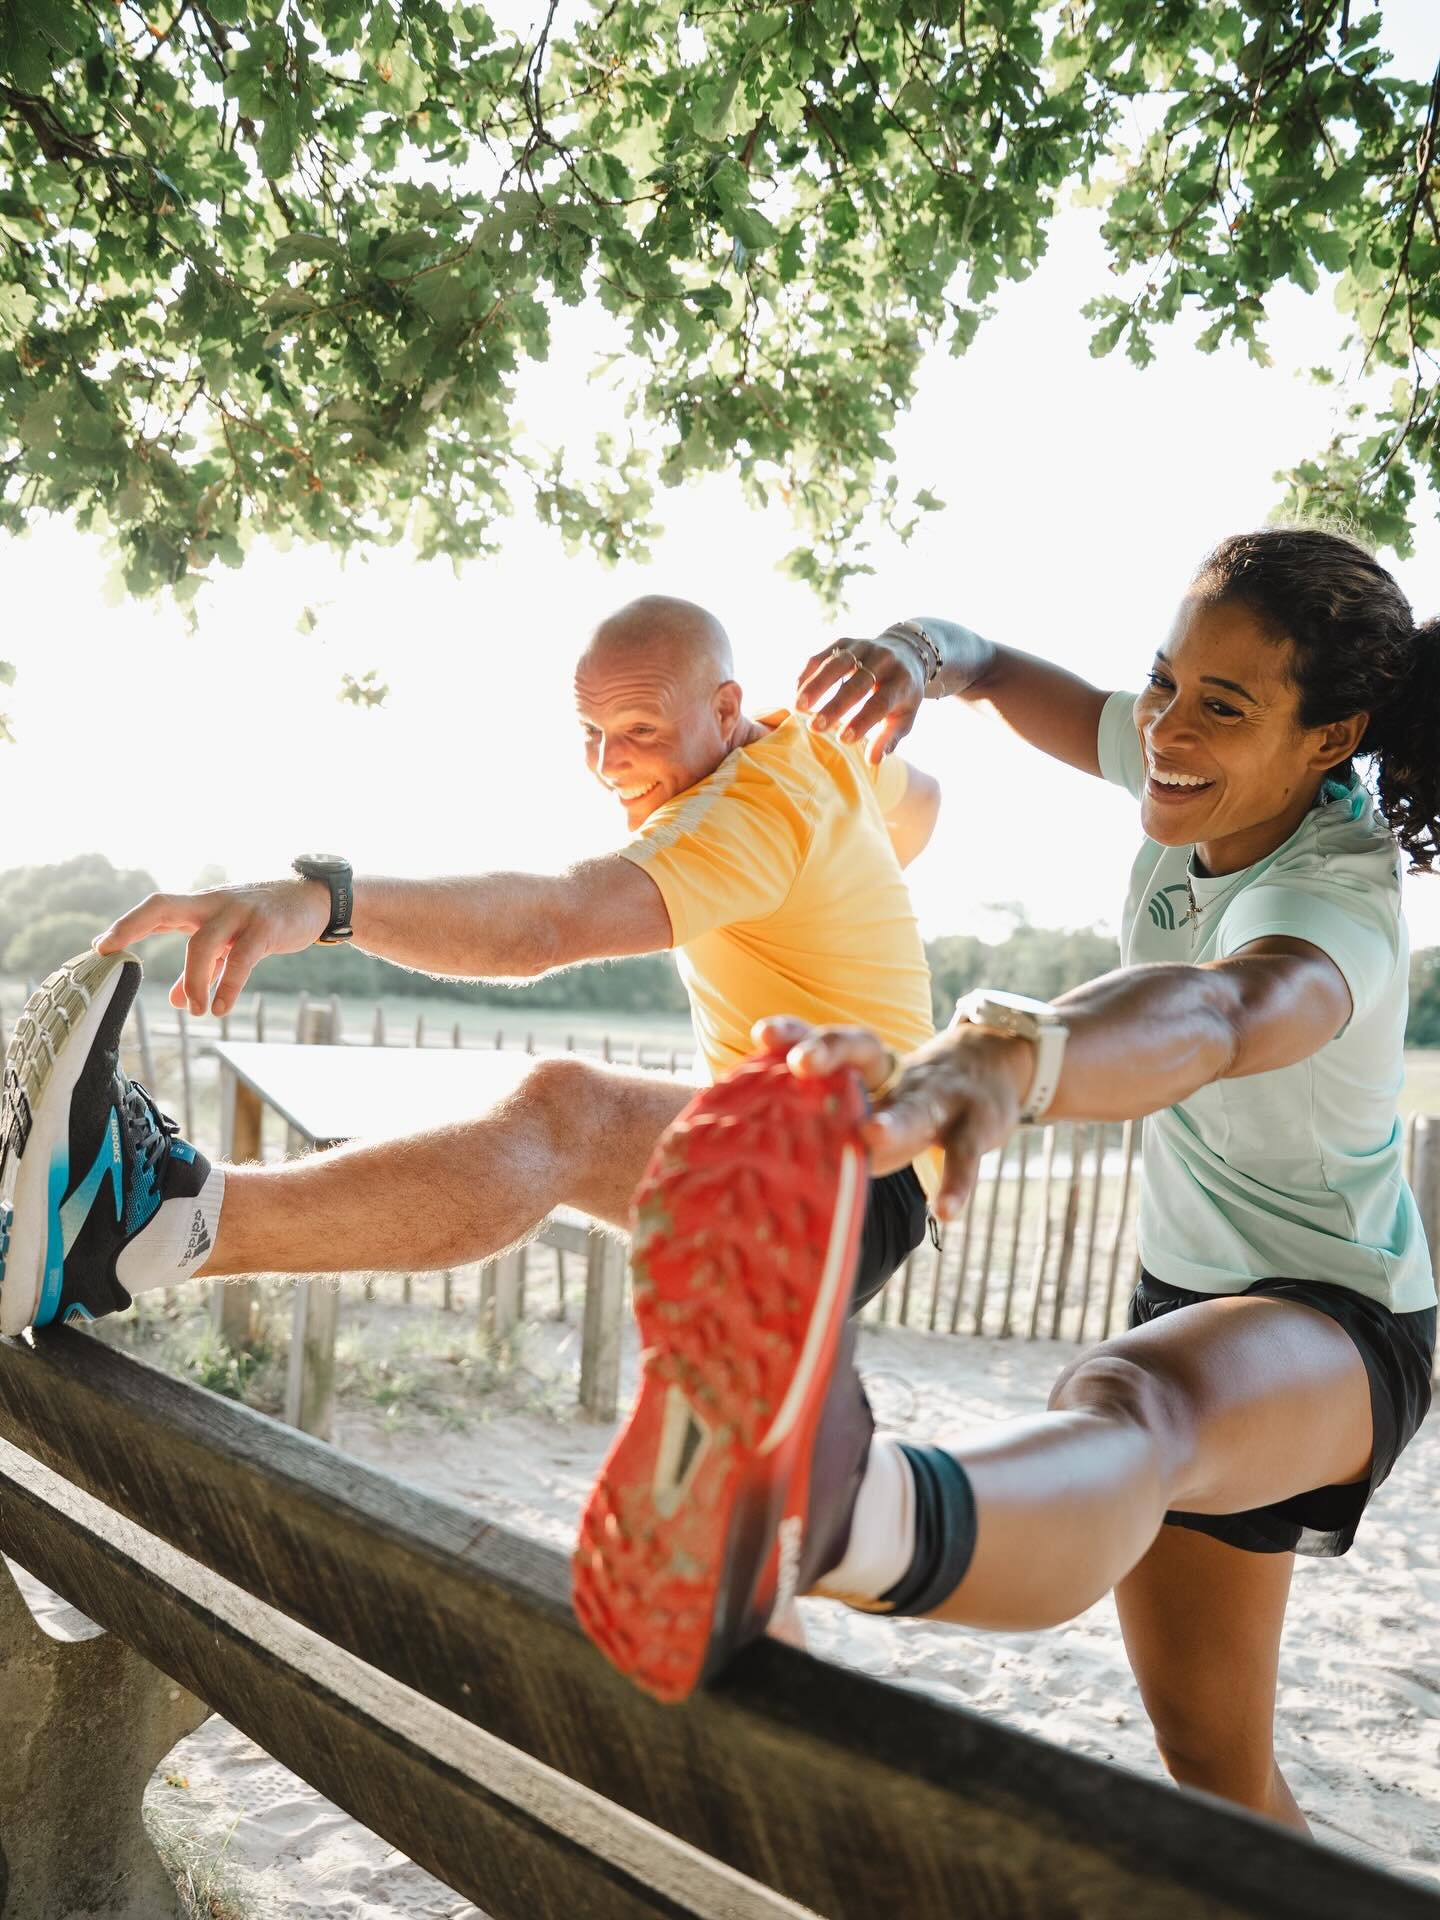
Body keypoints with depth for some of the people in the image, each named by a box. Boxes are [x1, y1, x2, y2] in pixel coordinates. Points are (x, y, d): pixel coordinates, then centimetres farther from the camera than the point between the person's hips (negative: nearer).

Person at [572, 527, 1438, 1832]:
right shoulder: (1197, 782, -7)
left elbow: (1217, 1013, -54)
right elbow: (994, 669, 3)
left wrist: (1003, 1061, -75)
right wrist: (921, 653, -21)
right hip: (1185, 1282, 8)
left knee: (1128, 1409, -47)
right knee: (1206, 1750, 19)